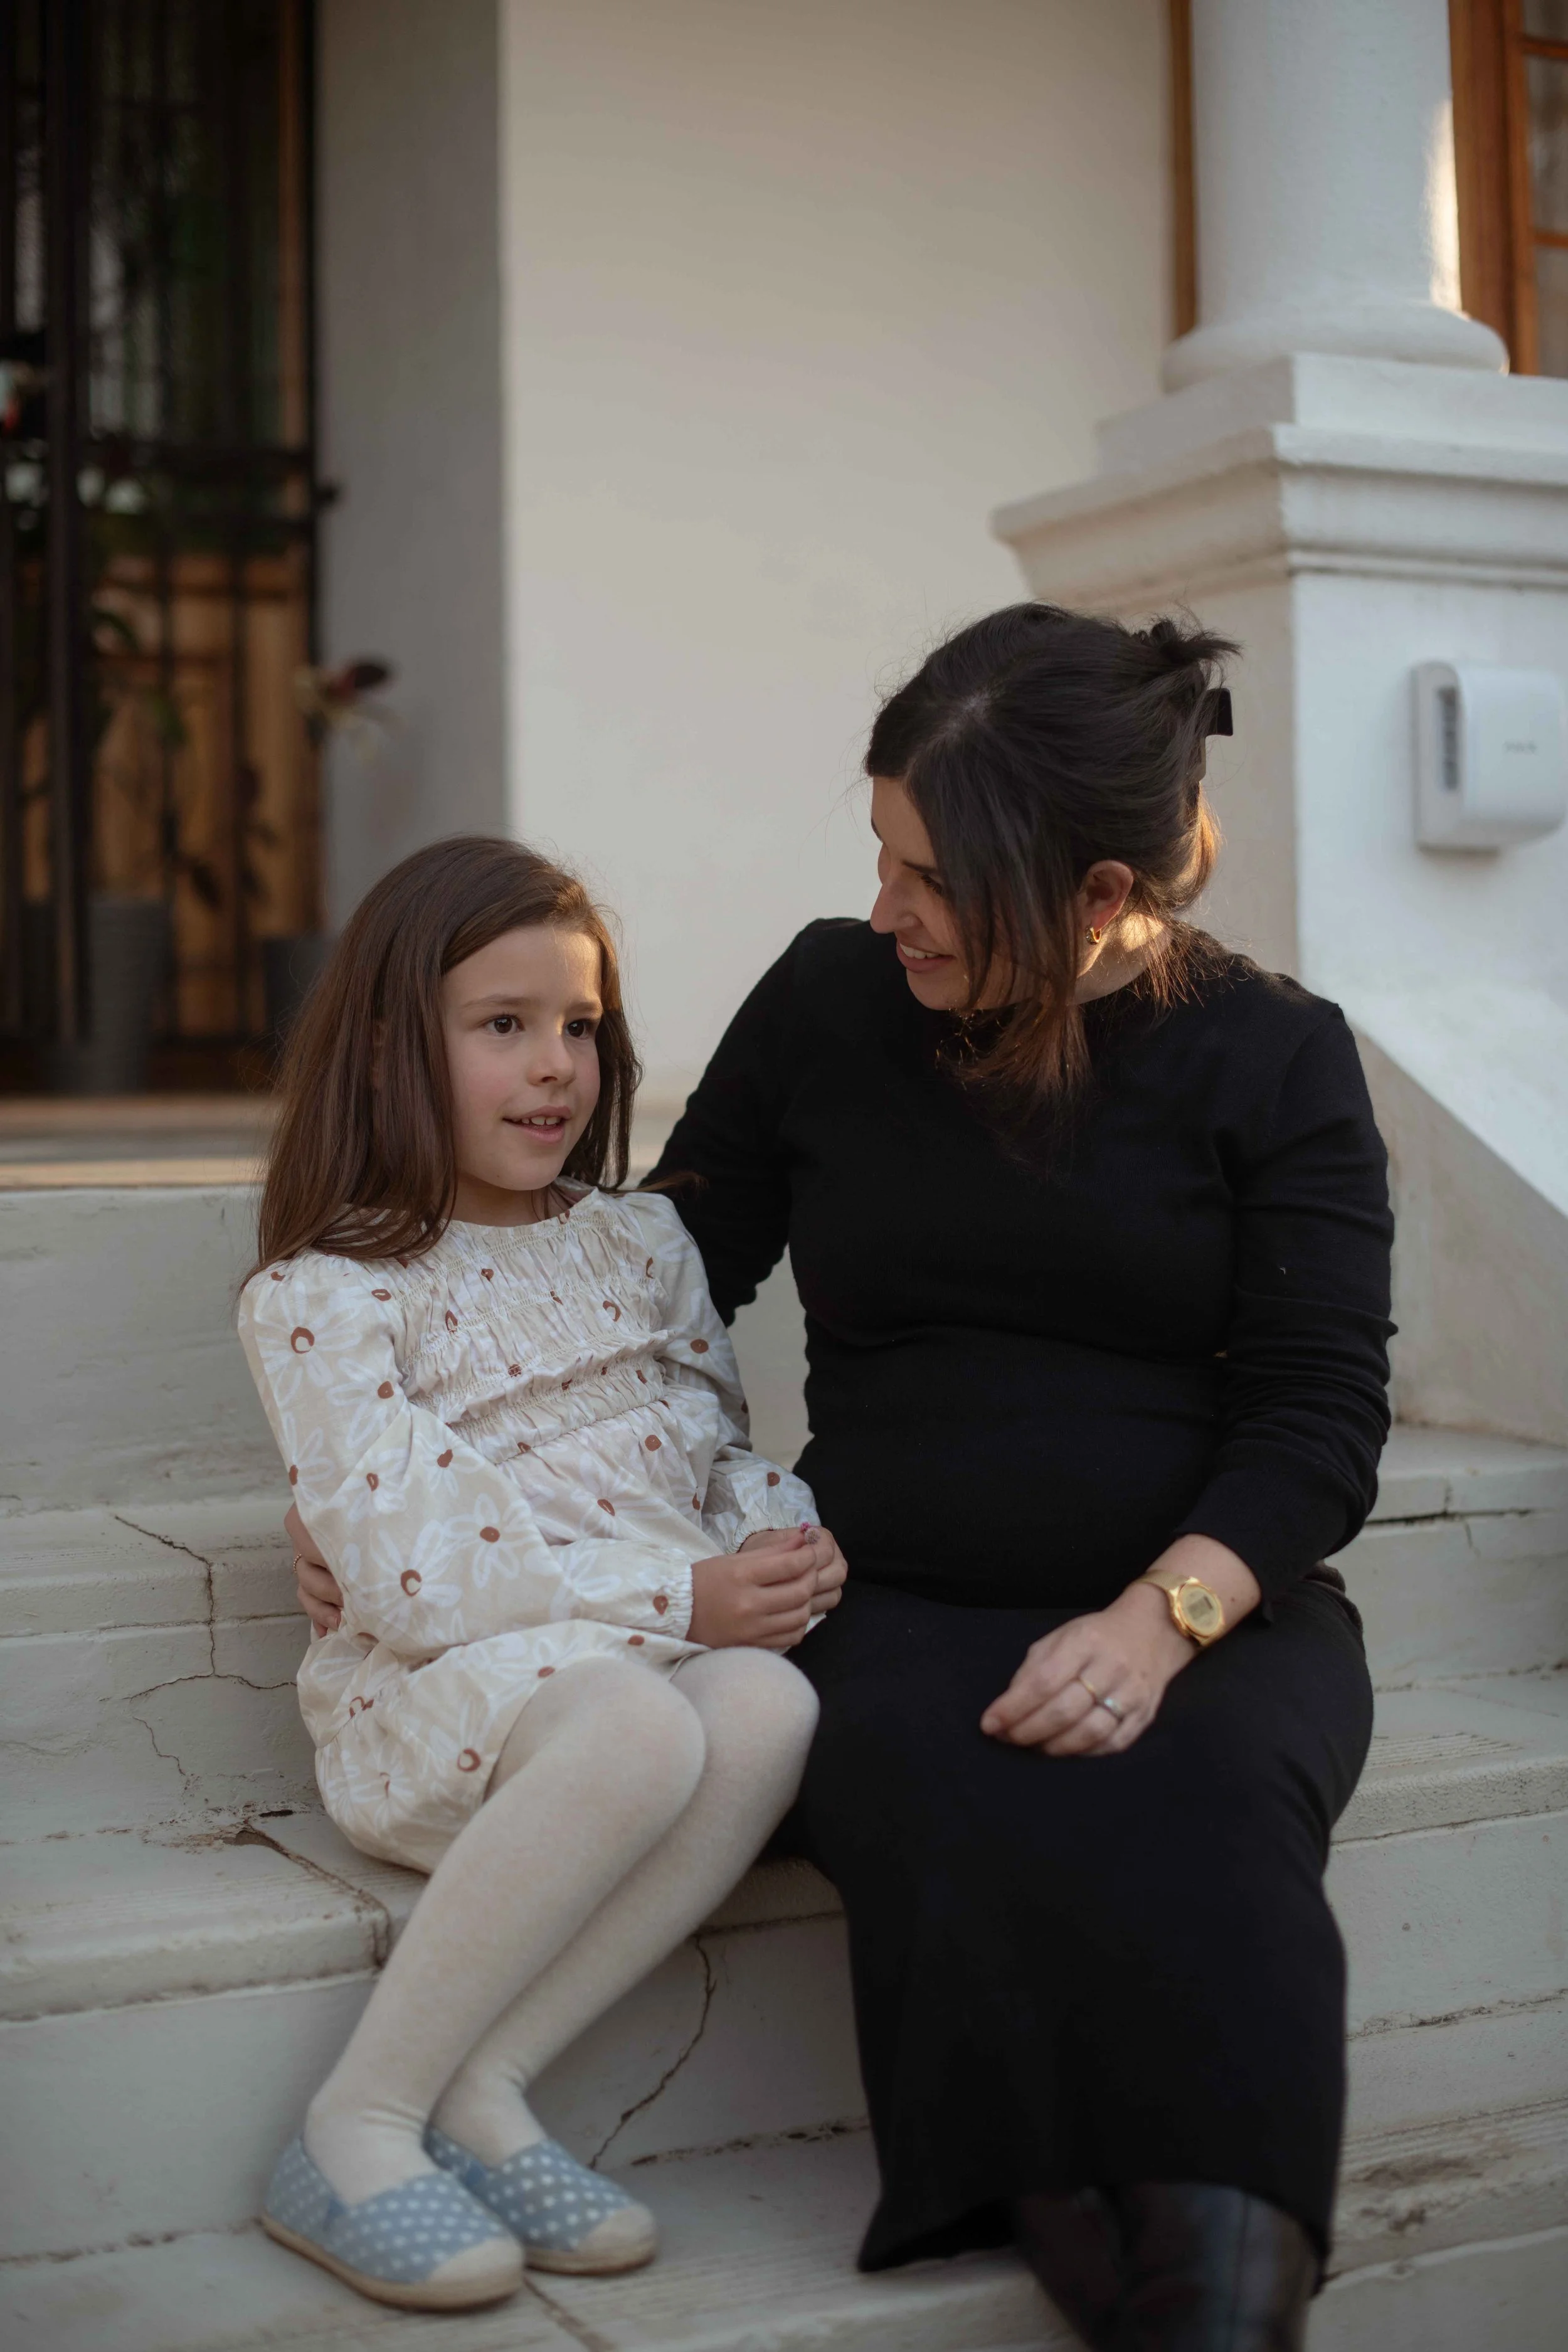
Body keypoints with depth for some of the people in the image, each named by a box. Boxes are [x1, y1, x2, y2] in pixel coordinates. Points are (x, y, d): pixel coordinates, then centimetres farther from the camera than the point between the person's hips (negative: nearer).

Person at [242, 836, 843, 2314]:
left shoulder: (640, 1243, 16)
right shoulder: (320, 1298, -3)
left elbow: (718, 1452, 19)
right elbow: (414, 1576, -12)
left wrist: (787, 1539, -6)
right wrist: (680, 1597, -17)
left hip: (672, 1655, 5)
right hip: (433, 1696, -5)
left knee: (771, 1708, -30)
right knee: (637, 1725, -37)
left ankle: (479, 2094, -21)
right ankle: (358, 2128, -22)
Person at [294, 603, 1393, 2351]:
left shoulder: (1275, 1058, 3)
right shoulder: (830, 998, 7)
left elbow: (1318, 1410, -3)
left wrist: (1160, 1618, -20)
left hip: (1210, 1616, 0)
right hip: (899, 1611, 1)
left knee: (1201, 1821, -35)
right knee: (954, 1815, -34)